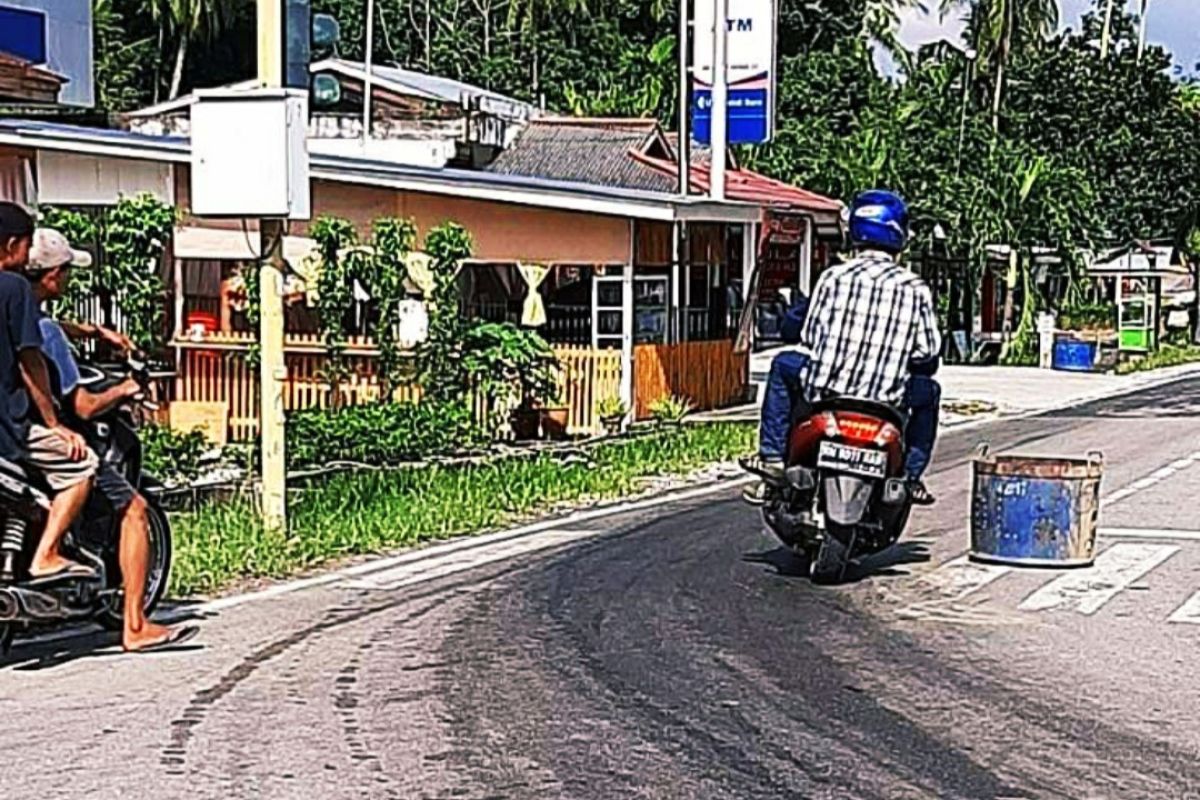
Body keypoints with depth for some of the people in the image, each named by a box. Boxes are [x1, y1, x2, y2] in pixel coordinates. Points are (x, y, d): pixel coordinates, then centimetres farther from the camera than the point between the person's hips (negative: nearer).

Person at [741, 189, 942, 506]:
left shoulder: (833, 277, -5)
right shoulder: (915, 289, -4)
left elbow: (810, 337, 1)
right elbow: (927, 351, 1)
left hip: (824, 391, 0)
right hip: (886, 401, 0)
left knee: (785, 364, 30)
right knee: (929, 390, 31)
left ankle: (773, 456, 26)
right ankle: (911, 473, 25)